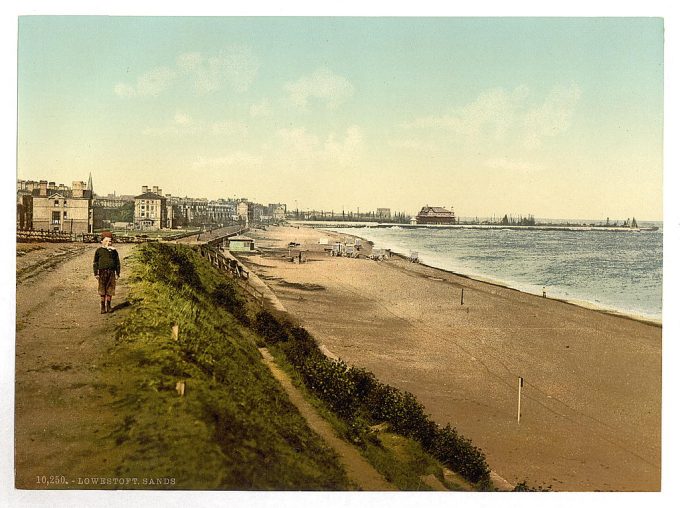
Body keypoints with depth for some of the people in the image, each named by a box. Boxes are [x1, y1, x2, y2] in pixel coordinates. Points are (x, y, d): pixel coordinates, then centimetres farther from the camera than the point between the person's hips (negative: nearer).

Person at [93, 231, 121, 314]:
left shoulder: (113, 251, 9)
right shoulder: (99, 251, 4)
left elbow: (117, 262, 13)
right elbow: (95, 263, 6)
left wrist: (117, 273, 7)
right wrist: (96, 273, 1)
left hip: (111, 272, 2)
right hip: (102, 272, -2)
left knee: (110, 290, 6)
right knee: (102, 291, 0)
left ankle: (108, 306, 17)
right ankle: (103, 307, 6)